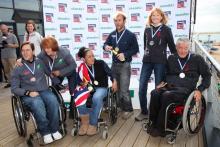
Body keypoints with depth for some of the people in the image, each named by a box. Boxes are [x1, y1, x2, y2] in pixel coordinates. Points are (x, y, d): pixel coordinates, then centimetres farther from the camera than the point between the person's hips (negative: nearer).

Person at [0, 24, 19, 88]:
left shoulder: (12, 36, 0)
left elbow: (17, 45, -2)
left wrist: (9, 45, -13)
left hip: (11, 56, -4)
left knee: (13, 70, -5)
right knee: (6, 70, 8)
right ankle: (9, 82, 17)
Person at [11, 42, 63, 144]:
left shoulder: (40, 62, 11)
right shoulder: (17, 69, 4)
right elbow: (14, 88, 2)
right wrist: (28, 93, -13)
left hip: (44, 91, 2)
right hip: (28, 95, -2)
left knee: (53, 101, -32)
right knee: (37, 104, -36)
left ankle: (54, 129, -14)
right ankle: (45, 132, -17)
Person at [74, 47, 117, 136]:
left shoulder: (100, 63, -6)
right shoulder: (81, 68, 0)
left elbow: (110, 73, -3)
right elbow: (79, 81, 6)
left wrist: (114, 81, -20)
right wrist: (82, 83, -16)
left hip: (101, 88, -2)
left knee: (96, 98, -37)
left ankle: (93, 124, -20)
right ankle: (85, 122, -13)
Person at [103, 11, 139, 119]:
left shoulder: (130, 35, -5)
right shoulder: (112, 34, 8)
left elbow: (136, 49, -4)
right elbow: (105, 44, 17)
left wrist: (125, 54, -19)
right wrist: (106, 47, -8)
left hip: (125, 65, -5)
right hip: (114, 64, 5)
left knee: (124, 89, -7)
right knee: (116, 88, 13)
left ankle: (128, 109, 9)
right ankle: (120, 106, 29)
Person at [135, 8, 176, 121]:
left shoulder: (166, 29, 1)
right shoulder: (147, 29, 11)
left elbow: (172, 46, 3)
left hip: (160, 62, -3)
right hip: (147, 61, 4)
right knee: (142, 87, -1)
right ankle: (144, 112, 14)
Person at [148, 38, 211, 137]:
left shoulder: (197, 59, 6)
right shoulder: (171, 58, 17)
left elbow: (207, 75, 10)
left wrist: (199, 89, -2)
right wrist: (164, 82, 9)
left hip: (185, 89, -3)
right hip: (169, 86, 4)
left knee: (166, 95, -35)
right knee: (154, 93, -30)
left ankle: (160, 129, -24)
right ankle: (153, 123, -20)